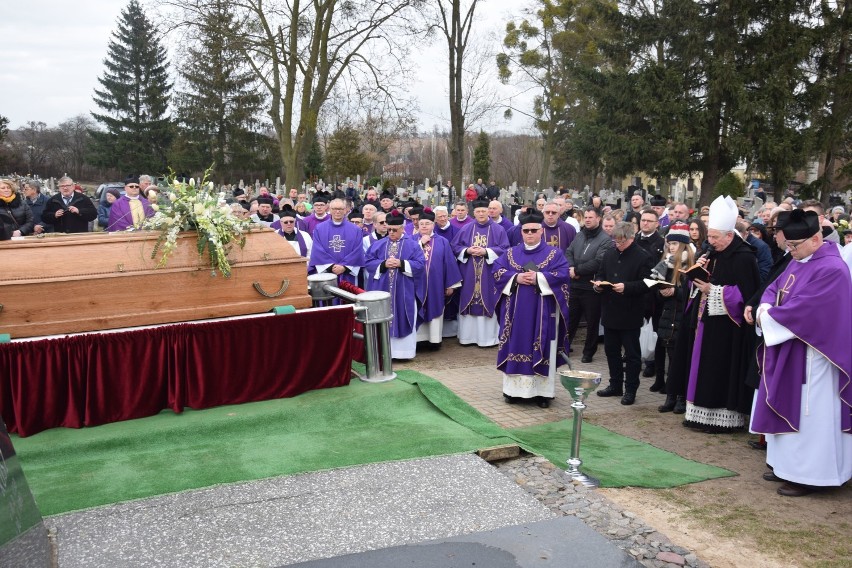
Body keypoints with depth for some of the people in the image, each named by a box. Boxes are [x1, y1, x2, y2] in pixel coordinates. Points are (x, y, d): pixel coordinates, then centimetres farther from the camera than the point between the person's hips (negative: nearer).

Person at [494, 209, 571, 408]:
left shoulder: (554, 253, 3)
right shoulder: (511, 253, 11)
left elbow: (563, 275, -9)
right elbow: (497, 271, 2)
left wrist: (538, 278, -18)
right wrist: (516, 278, -14)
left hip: (542, 312, -2)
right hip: (516, 311, 2)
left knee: (541, 349, -1)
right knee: (516, 346, 5)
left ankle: (542, 391, 6)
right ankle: (513, 388, 14)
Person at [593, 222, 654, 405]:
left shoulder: (643, 257, -10)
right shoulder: (609, 253, 9)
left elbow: (646, 284, -14)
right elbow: (601, 274, 18)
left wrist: (626, 287, -27)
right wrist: (598, 284, -4)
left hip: (630, 314, -6)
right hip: (610, 312, 6)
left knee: (632, 354, 4)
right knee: (611, 350, 14)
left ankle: (630, 390, 14)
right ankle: (615, 385, 27)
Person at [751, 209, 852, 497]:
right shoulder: (798, 261, 9)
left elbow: (802, 308, -25)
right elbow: (774, 288, 13)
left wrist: (768, 317, -13)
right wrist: (765, 309, -8)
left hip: (812, 356, -9)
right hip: (788, 350, 9)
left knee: (807, 412, -2)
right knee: (787, 406, 15)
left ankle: (808, 475, 7)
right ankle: (788, 463, 27)